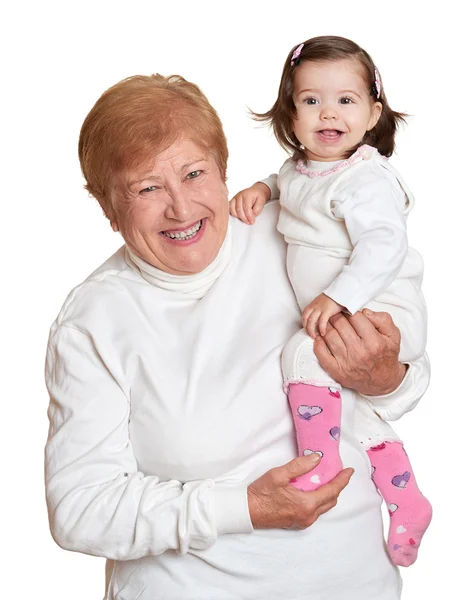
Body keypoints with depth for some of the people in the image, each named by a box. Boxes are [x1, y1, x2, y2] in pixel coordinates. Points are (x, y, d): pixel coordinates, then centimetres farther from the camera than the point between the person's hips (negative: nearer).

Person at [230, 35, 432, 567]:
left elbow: (384, 248, -30)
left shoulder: (365, 179, -19)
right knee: (354, 411, 16)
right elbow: (285, 183, 31)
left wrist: (339, 296, -39)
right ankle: (408, 503, 29)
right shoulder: (301, 169, 7)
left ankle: (318, 472, -14)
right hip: (337, 319, 10)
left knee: (303, 354, -27)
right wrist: (261, 189, 10)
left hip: (381, 313, -10)